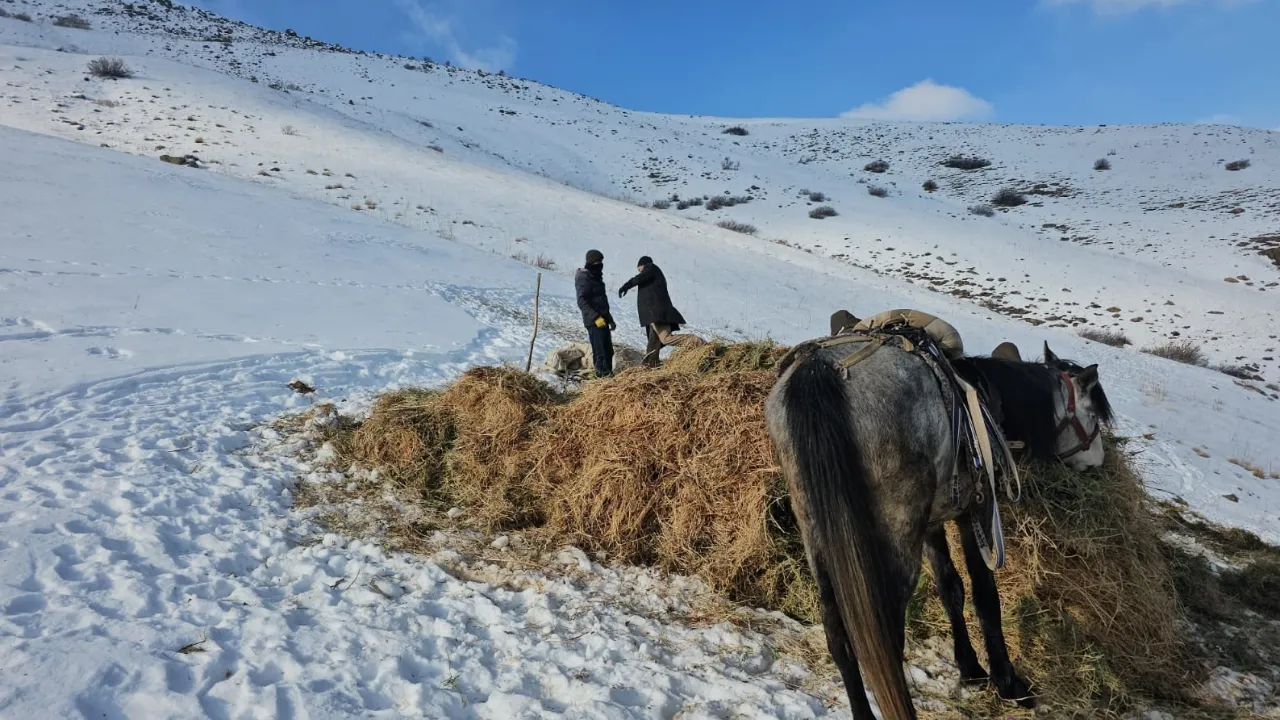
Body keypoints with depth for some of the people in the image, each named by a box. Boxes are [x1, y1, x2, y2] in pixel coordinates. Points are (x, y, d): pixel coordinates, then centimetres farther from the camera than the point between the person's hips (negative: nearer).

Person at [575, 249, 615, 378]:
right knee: (600, 352, -11)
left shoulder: (595, 277, 19)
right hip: (594, 321, -10)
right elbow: (582, 302, -19)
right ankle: (603, 375, -10)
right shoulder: (584, 279, -10)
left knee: (608, 351, 11)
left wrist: (609, 318, 27)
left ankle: (608, 375, 17)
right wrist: (596, 317, -27)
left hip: (602, 320, 10)